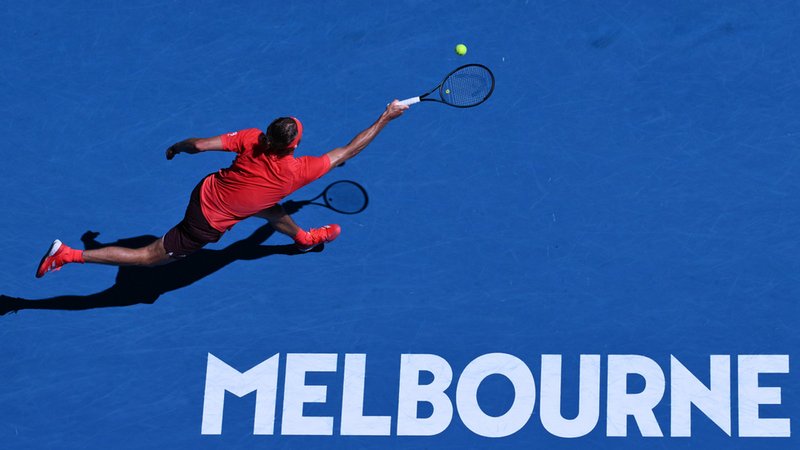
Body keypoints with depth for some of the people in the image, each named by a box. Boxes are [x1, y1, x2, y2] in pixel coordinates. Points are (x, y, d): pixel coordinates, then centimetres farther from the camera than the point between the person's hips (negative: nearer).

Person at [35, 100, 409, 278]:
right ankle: (69, 255, 5)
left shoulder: (252, 138, -15)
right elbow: (348, 150, -16)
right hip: (208, 224, -6)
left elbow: (199, 144, -12)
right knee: (150, 256, 7)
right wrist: (386, 118, -8)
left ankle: (303, 237, 55)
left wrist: (177, 148, 10)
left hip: (205, 191, 6)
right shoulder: (297, 171, -26)